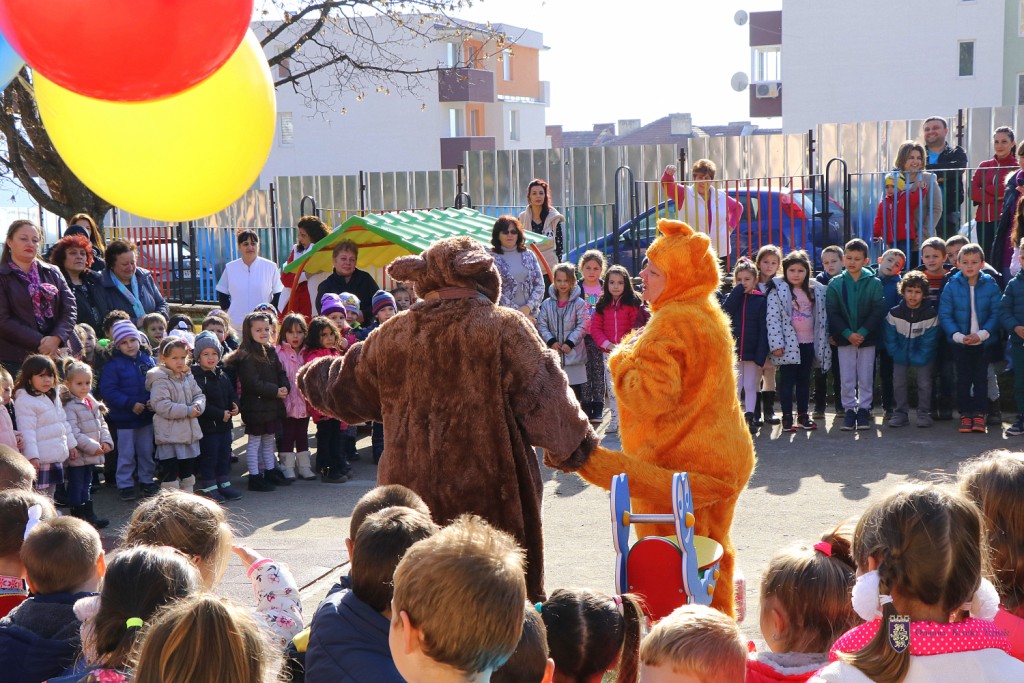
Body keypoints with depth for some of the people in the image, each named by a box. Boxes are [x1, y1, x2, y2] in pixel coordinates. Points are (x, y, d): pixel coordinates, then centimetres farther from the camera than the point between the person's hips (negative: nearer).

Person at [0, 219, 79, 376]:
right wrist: (39, 342, -15)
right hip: (18, 358, -3)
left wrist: (56, 338, -11)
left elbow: (70, 308, 7)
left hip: (60, 351, 3)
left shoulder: (52, 272, 15)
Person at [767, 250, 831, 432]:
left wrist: (823, 339, 11)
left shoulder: (816, 290, 8)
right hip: (788, 343, -4)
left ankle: (803, 415, 20)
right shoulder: (778, 291, -7)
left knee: (804, 380, 11)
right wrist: (776, 343, -18)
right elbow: (772, 318, -13)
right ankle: (787, 417, 4)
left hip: (808, 342, 4)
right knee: (788, 380, 0)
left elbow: (821, 316, 15)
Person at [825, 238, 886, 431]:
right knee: (847, 378, 4)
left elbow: (878, 311, -7)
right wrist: (848, 334, -14)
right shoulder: (835, 284, 0)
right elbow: (832, 313, -3)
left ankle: (864, 409, 16)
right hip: (844, 338, 1)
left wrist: (862, 332, -15)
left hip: (867, 338, -1)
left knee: (866, 378, 5)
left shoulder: (874, 283, -2)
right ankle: (849, 410, 12)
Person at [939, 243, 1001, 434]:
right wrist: (958, 336, -16)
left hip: (984, 342, 0)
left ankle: (979, 414, 15)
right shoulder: (952, 286, -6)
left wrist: (982, 334, -17)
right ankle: (965, 414, 16)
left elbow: (996, 313, -5)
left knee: (981, 378, 7)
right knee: (963, 378, 7)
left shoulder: (990, 285, -6)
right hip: (959, 342, 0)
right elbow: (944, 314, -6)